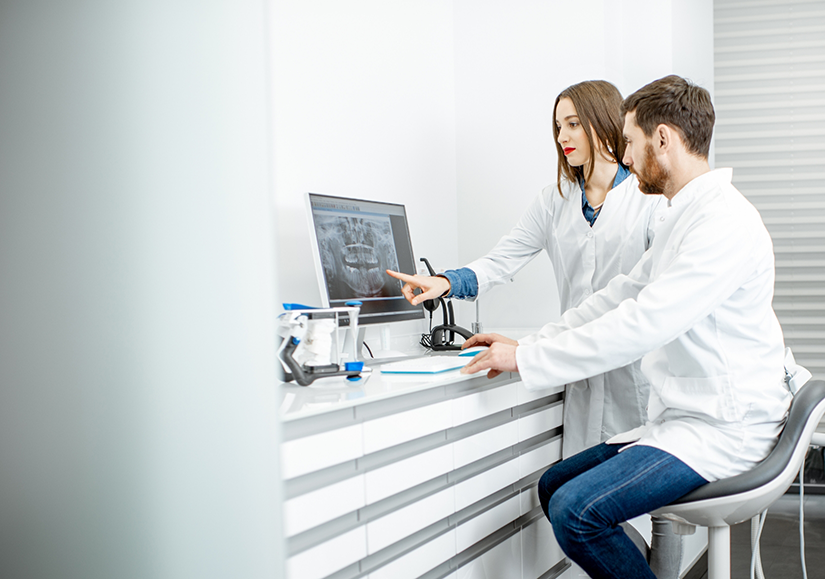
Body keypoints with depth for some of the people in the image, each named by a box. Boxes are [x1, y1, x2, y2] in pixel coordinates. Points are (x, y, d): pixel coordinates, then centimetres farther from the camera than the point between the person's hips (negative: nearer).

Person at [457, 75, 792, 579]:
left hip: (723, 430, -10)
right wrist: (530, 343, 10)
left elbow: (642, 324, -26)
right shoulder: (683, 217, 15)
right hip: (682, 419, 10)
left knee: (576, 510, -22)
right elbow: (621, 295, 18)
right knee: (554, 485, 9)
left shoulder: (725, 222, -20)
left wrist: (527, 359, -20)